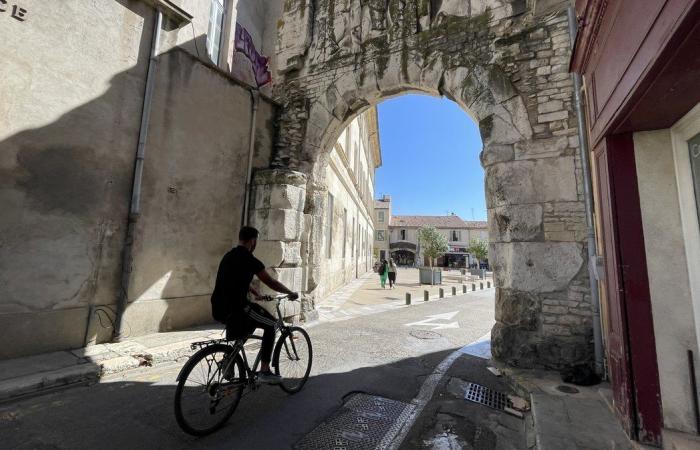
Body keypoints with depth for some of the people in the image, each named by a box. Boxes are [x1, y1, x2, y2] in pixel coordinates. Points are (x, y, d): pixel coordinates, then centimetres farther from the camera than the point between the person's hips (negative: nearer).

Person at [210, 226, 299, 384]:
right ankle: (264, 371, 8)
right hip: (234, 309, -9)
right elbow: (271, 282, -7)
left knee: (251, 321, 31)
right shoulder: (249, 259, -13)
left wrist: (256, 293, 33)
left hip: (218, 309, 9)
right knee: (271, 324, 6)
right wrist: (290, 293, 6)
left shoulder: (229, 256, 14)